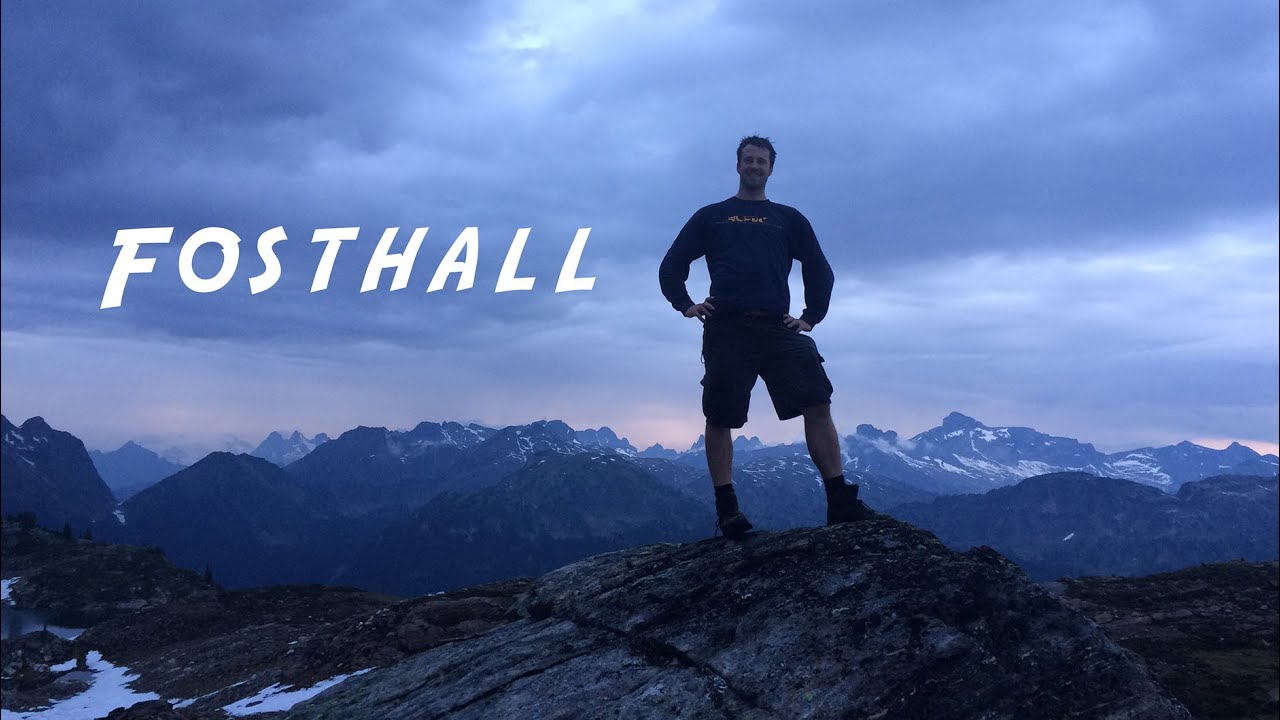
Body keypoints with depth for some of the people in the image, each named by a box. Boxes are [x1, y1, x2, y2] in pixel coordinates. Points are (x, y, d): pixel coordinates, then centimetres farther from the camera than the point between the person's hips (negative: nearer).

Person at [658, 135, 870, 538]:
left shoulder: (789, 219, 23)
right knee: (719, 418, -5)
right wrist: (685, 305, 5)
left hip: (778, 328, 1)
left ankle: (840, 504, -13)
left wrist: (811, 317, 13)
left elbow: (819, 271, 25)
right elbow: (672, 266, 20)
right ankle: (727, 511, 2)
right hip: (726, 327, -1)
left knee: (817, 405, -13)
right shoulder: (710, 217, 20)